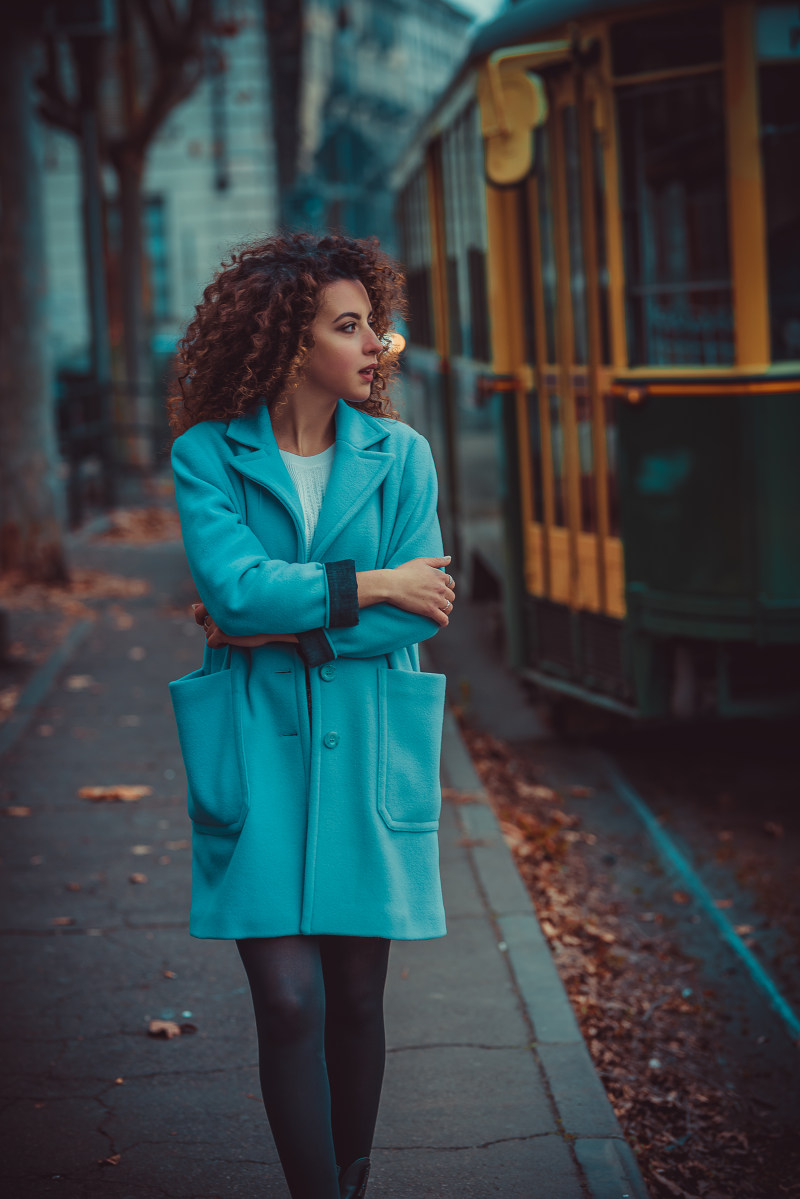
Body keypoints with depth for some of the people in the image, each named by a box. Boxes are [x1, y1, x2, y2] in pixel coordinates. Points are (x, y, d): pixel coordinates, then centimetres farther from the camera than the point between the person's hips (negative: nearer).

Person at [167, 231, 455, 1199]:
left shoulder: (398, 455, 5)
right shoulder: (206, 455, 0)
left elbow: (420, 611, -4)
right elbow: (233, 584, -15)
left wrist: (281, 628, -9)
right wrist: (367, 588, -10)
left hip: (366, 750, 2)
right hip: (256, 753, -2)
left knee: (355, 996, 7)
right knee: (289, 999, -7)